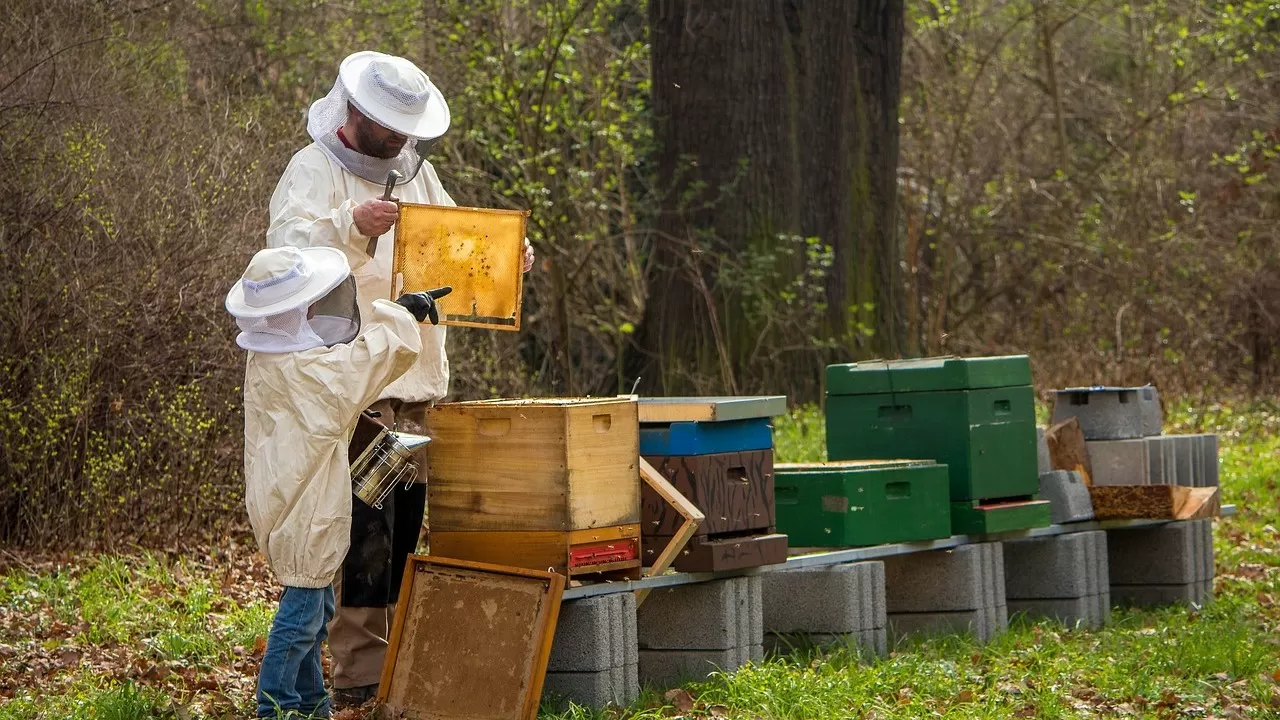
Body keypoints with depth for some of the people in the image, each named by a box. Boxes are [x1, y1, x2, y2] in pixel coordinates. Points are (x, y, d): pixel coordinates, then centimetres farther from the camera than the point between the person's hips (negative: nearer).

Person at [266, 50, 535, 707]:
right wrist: (350, 224, -36)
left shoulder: (415, 171, 18)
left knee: (405, 526, 12)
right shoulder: (314, 169, -4)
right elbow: (287, 246, -19)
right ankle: (359, 677, -8)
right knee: (364, 532, -11)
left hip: (419, 384, 8)